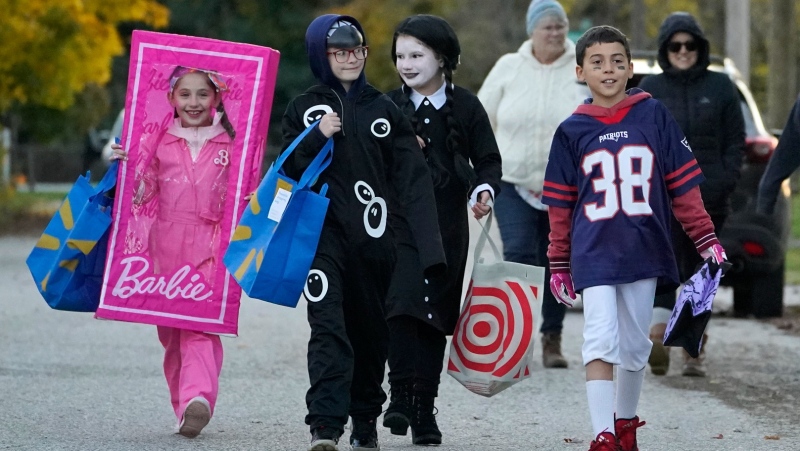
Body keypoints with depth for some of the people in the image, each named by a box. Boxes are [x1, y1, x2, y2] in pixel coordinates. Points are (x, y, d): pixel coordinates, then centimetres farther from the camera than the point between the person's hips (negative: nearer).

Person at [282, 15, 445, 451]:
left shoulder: (383, 109, 8)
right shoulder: (304, 107, 7)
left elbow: (412, 178, 2)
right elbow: (287, 169, 4)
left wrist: (428, 246, -8)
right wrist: (317, 138, -13)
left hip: (372, 236, 2)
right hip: (322, 232, -2)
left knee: (370, 329, 10)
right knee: (328, 326, -15)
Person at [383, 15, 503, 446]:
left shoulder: (465, 106, 3)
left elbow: (488, 160, 6)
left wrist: (484, 190, -13)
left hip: (448, 226, 1)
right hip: (400, 221, -1)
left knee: (435, 318, 5)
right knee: (402, 304, -20)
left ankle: (424, 409, 13)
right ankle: (401, 394, -19)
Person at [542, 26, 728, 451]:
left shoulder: (653, 116, 2)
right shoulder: (572, 131, 2)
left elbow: (683, 184, 5)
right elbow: (560, 204, 8)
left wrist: (706, 238, 2)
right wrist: (559, 265, 9)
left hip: (645, 249, 1)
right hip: (594, 253, -1)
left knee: (635, 346, 11)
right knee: (601, 340, -14)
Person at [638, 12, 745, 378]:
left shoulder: (720, 87, 9)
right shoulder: (650, 89, 9)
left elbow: (735, 141, 8)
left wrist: (725, 182, -5)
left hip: (707, 194, 1)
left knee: (698, 269, 7)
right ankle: (658, 335, -33)